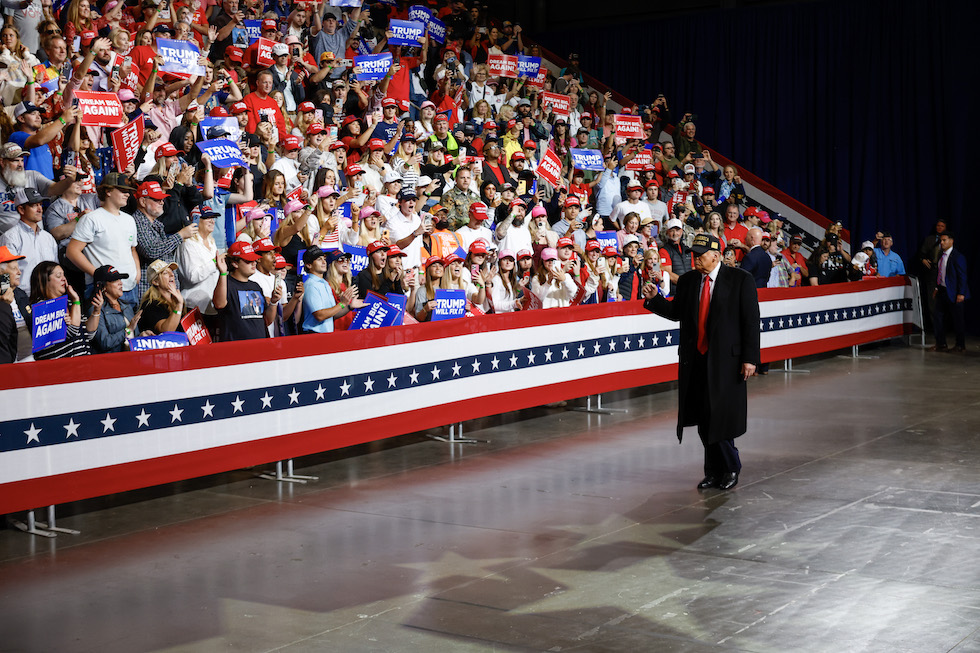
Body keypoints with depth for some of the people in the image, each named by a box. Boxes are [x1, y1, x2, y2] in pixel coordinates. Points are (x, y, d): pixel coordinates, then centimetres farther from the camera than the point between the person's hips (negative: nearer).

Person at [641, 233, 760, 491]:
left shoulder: (740, 280, -4)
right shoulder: (687, 281, 10)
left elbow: (751, 321, -5)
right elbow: (676, 312, 13)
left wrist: (750, 358, -11)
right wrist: (654, 299, -4)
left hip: (726, 359, -4)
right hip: (695, 360, 5)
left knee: (722, 416, -3)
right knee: (703, 419, 8)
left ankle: (729, 469, 17)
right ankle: (715, 471, 21)